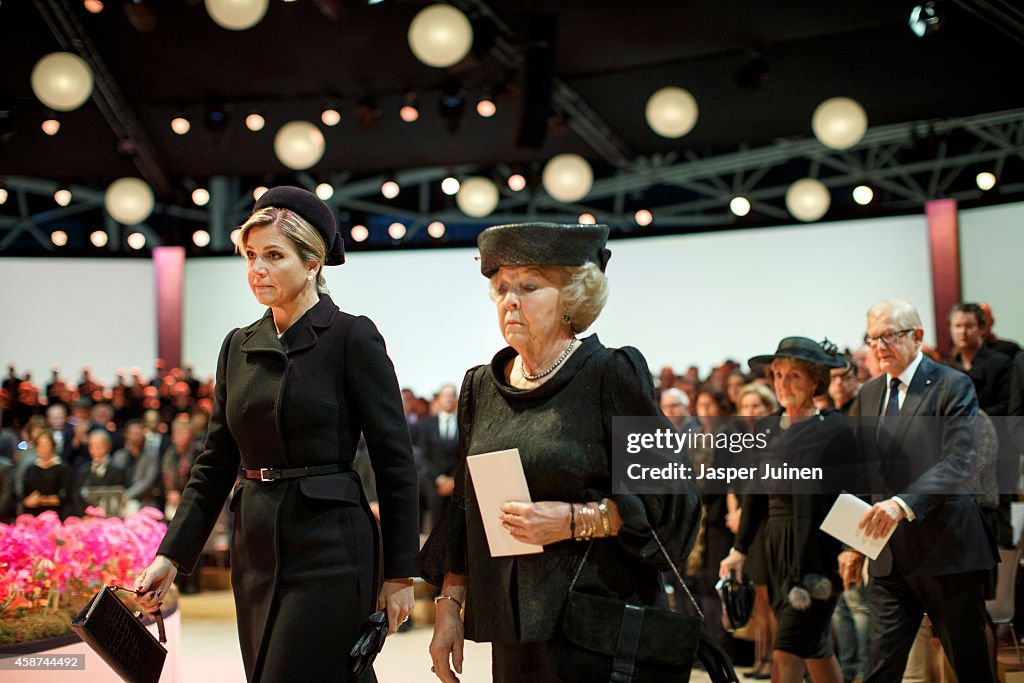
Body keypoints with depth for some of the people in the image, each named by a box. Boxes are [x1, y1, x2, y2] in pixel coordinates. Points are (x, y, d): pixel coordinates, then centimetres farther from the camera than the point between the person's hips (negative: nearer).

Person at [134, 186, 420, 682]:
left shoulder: (351, 337, -7)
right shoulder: (238, 346, 11)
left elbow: (394, 460, -7)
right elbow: (215, 464, 13)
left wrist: (399, 573, -8)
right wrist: (171, 556, 4)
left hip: (329, 547, -6)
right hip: (255, 548, 6)